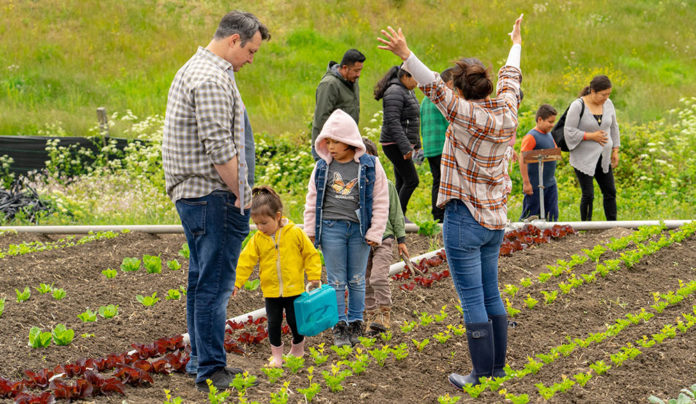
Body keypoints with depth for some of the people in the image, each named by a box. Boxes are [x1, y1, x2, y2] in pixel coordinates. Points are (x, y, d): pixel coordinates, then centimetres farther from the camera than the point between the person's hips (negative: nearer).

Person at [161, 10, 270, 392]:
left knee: (203, 281, 16)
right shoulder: (212, 79, -17)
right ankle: (210, 371, -6)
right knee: (214, 285, -8)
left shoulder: (193, 70, 19)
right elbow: (219, 148, -22)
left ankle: (202, 362, 24)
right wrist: (241, 194, -13)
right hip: (213, 196, -11)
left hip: (193, 193, 11)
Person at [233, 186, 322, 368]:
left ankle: (298, 349, 30)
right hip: (271, 291, 2)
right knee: (273, 322, 4)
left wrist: (314, 276, -4)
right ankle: (276, 355, 17)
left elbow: (311, 254, -2)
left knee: (294, 321, 8)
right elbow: (246, 261, -2)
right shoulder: (257, 239, -2)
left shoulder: (295, 233, -9)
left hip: (293, 289, -2)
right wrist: (236, 283, -10)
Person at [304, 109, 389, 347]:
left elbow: (381, 201, 1)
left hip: (359, 229, -1)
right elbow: (312, 201, 10)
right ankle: (339, 325, 8)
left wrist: (375, 232, -2)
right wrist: (310, 231, 7)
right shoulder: (322, 168, 4)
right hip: (331, 228, 1)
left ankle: (355, 323, 20)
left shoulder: (370, 166, -1)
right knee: (336, 280, 2)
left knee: (357, 280, 8)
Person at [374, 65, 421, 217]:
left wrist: (416, 143, 24)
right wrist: (405, 147, -27)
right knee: (411, 180, -11)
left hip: (403, 144, 10)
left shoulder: (407, 91, 14)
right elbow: (393, 122, -24)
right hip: (394, 145, -10)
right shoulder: (395, 92, -17)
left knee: (401, 183, 9)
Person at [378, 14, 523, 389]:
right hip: (495, 219, 8)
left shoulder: (467, 115, -18)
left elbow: (434, 88, -27)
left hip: (464, 218, -8)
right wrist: (516, 45, 37)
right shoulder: (506, 111, 2)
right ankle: (498, 366, 24)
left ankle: (482, 375, 0)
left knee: (473, 300, -3)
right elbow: (510, 79, 20)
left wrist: (406, 55, -30)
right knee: (491, 295, 17)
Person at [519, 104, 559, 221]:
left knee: (552, 215, 8)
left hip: (550, 184, 8)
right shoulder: (531, 137, -14)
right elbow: (522, 160, -18)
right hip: (535, 185, -8)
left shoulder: (549, 135, 11)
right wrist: (526, 183, -20)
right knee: (530, 216, 2)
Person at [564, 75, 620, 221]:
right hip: (583, 159, -6)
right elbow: (569, 132, -15)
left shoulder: (608, 104, 2)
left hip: (603, 158, 6)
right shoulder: (578, 106, -15)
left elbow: (613, 127, 14)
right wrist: (592, 136, -19)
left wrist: (615, 151, 12)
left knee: (610, 192, 7)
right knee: (588, 195, -4)